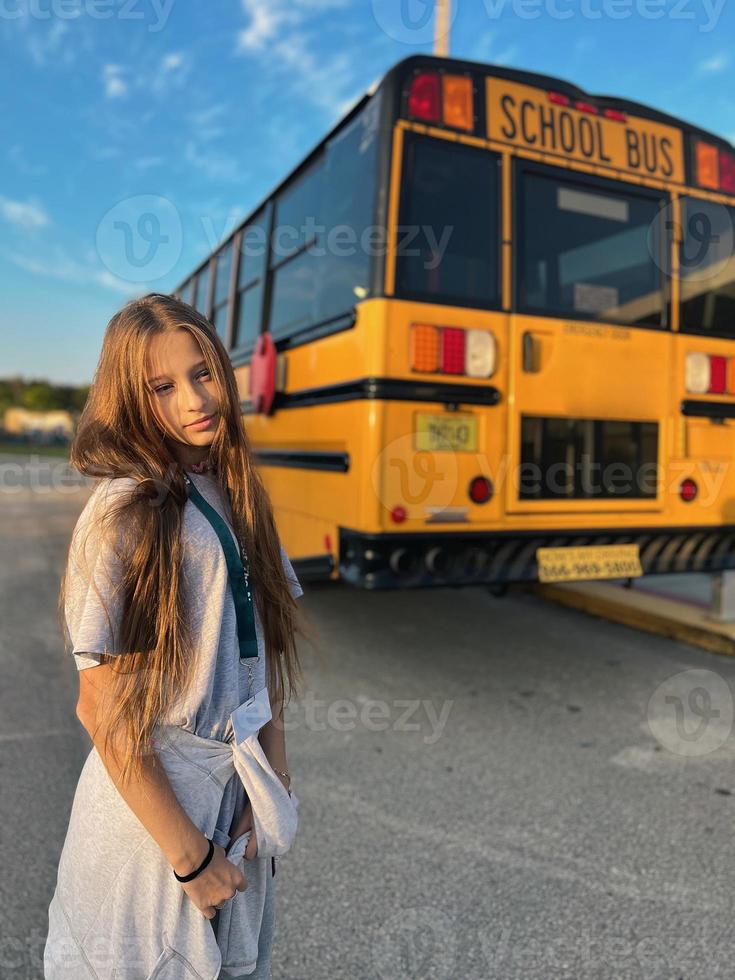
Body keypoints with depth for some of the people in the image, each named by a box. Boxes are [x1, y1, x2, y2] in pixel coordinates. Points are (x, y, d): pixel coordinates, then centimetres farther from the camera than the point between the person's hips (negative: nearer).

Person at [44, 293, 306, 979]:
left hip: (236, 791, 6)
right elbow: (101, 710, -18)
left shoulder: (235, 494, 0)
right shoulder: (122, 512, -19)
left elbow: (260, 654, 4)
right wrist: (189, 853, -14)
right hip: (149, 796, -6)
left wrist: (273, 782, -2)